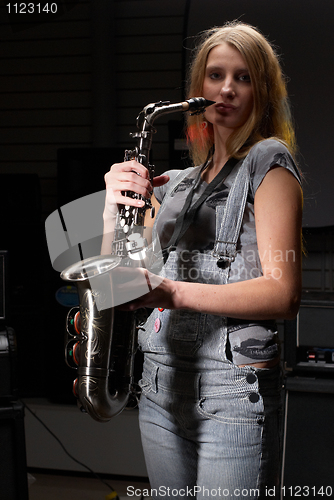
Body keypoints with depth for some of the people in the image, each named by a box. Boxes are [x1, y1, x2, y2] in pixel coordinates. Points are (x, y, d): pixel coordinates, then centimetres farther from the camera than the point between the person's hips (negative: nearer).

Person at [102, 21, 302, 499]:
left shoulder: (268, 160, -2)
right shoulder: (177, 184, 17)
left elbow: (284, 292, -12)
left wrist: (173, 292, -23)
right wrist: (115, 208, -7)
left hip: (235, 388, -6)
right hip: (161, 385, 6)